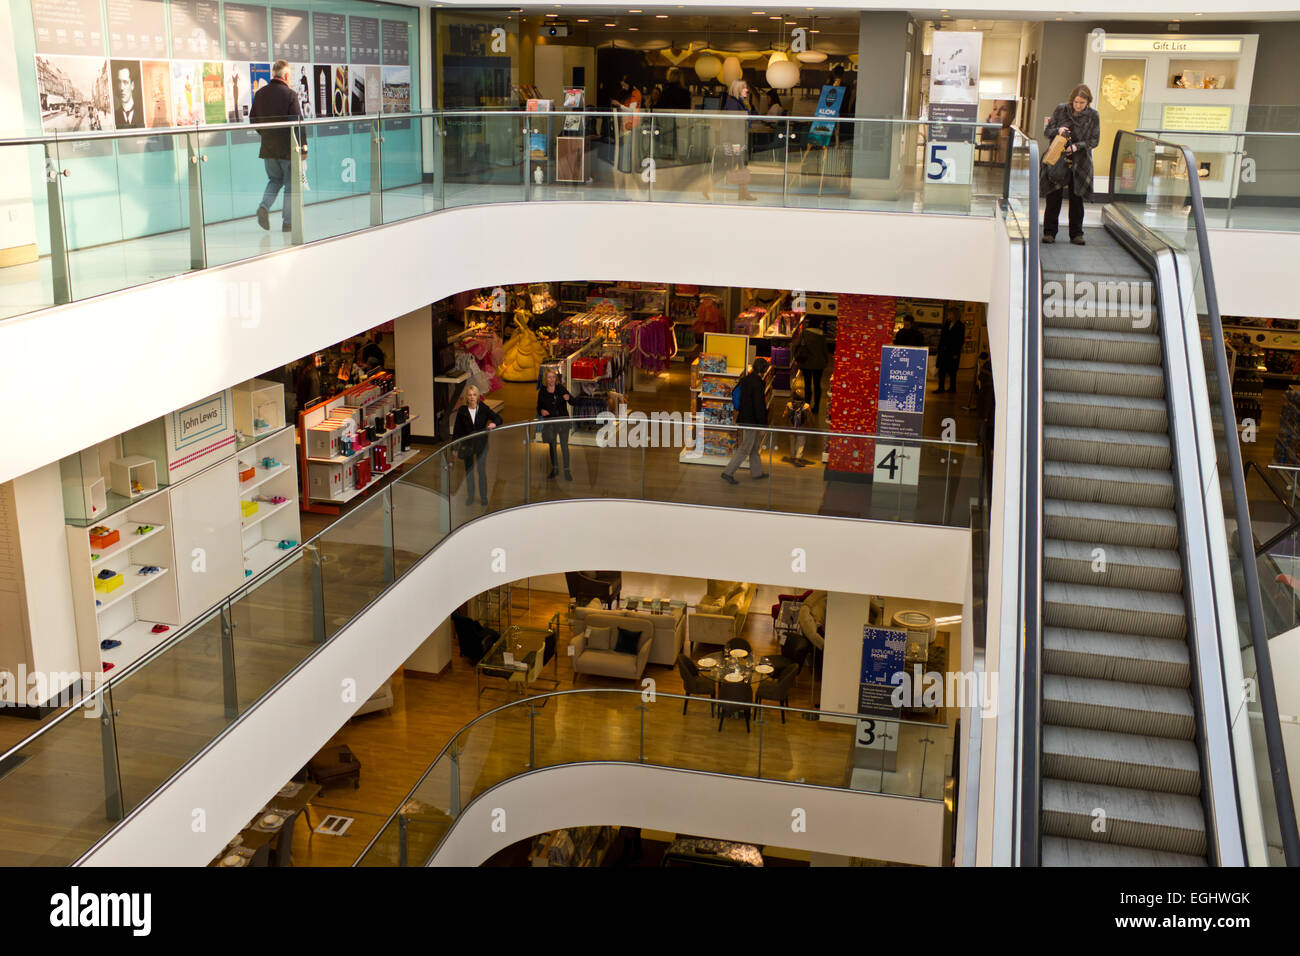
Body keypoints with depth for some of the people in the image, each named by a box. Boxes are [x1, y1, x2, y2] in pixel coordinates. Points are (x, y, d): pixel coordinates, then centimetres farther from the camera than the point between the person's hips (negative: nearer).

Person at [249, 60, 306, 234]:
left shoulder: (260, 94, 5)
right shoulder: (290, 95, -12)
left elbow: (253, 120, 12)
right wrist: (303, 146, -9)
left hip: (267, 148, 5)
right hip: (287, 148, -5)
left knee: (275, 180, 22)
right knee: (291, 184, 5)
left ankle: (264, 206, -2)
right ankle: (288, 222, 6)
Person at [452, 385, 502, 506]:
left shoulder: (484, 409, -7)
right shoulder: (462, 411, -6)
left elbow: (498, 418, -10)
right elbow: (457, 429, -2)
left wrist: (494, 423, -34)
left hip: (481, 443, -1)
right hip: (467, 444, 1)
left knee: (482, 471, 3)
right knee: (469, 470, 10)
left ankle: (483, 496, 17)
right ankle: (470, 496, 23)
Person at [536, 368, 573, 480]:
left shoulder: (561, 389, -3)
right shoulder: (542, 392, 0)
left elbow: (573, 402, -3)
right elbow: (539, 407, 7)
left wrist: (568, 397, -26)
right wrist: (541, 411, -16)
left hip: (563, 420, -2)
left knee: (564, 445, -6)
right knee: (552, 446, 11)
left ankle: (567, 471, 0)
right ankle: (554, 469, 25)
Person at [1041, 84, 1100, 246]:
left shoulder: (1093, 116, -2)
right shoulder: (1060, 109, -2)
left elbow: (1094, 140, -1)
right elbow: (1046, 131, 3)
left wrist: (1077, 146, -17)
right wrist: (1058, 130, -18)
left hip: (1080, 162, 0)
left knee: (1077, 199, 3)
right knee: (1053, 197, -1)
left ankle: (1076, 234, 12)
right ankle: (1049, 232, 7)